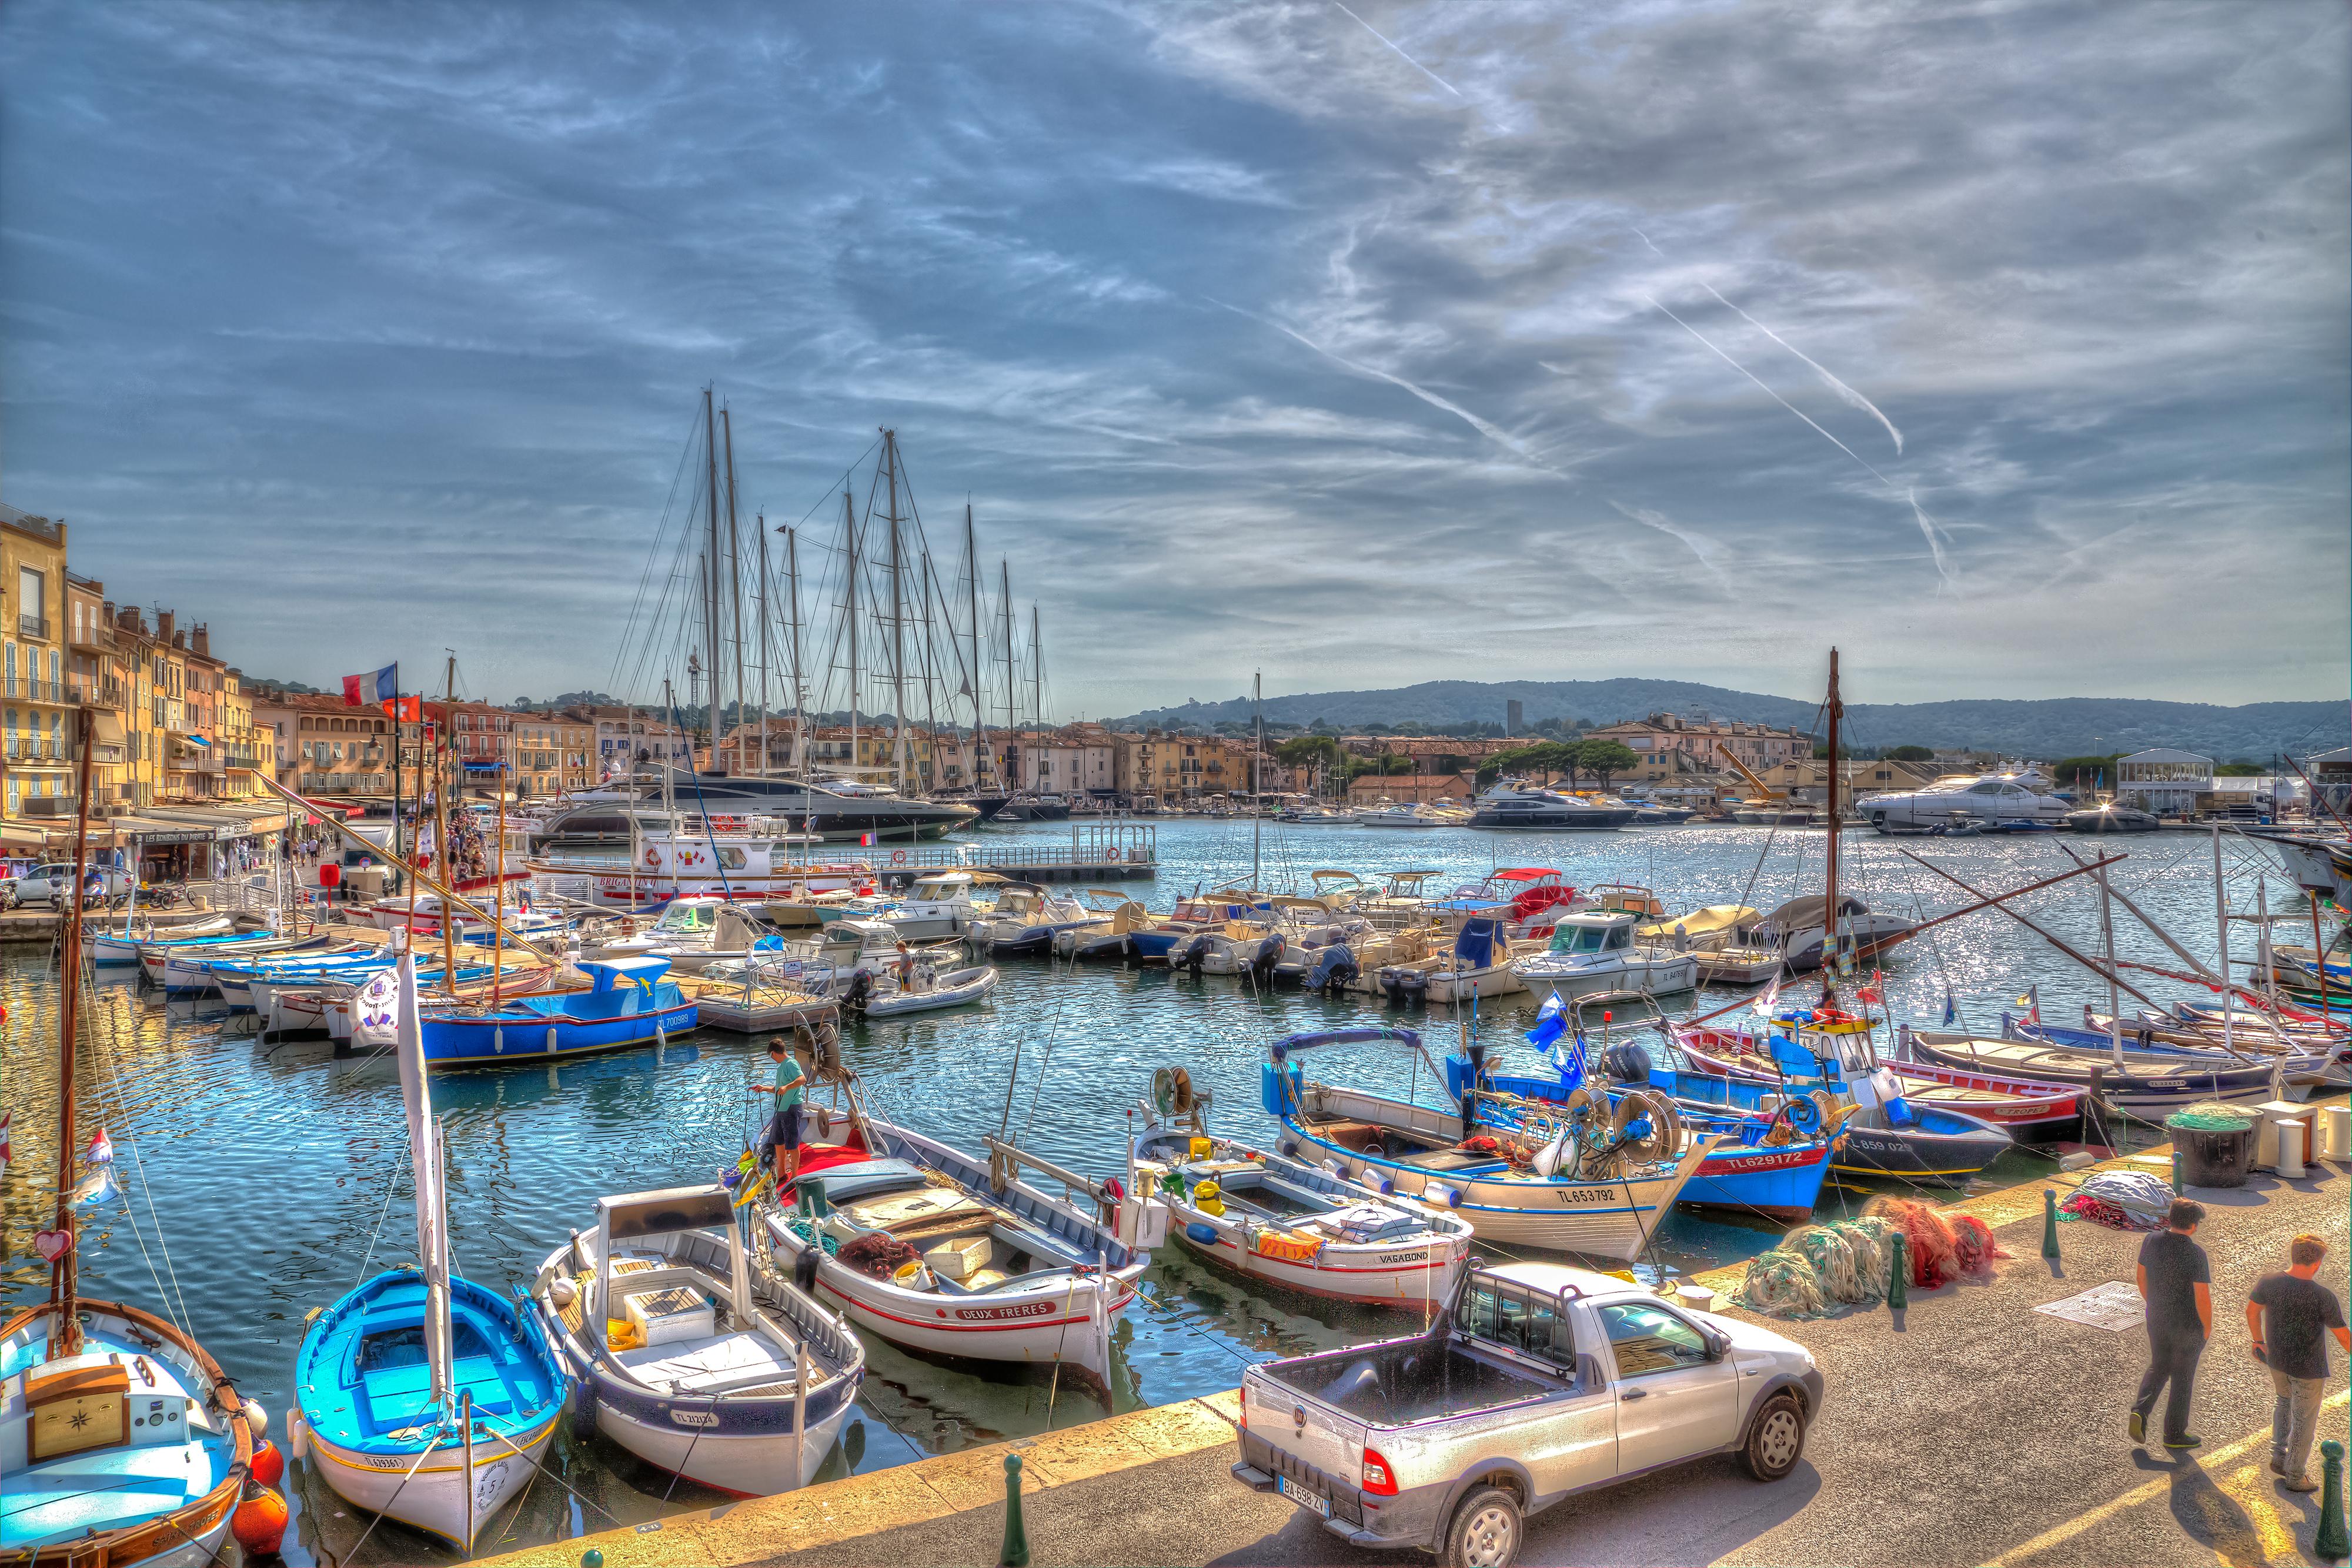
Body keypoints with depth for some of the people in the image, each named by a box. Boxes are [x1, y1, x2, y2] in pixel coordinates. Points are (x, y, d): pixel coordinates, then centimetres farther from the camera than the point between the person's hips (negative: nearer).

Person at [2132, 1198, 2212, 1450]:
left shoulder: (2151, 1241, -8)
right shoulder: (2195, 1253, -25)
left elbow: (2142, 1277, 4)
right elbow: (2203, 1298, -23)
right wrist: (2207, 1327, -5)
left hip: (2157, 1319, 5)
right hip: (2188, 1326, -5)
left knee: (2159, 1368, 23)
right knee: (2183, 1378, 13)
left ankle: (2140, 1411, 2)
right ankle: (2174, 1434, 26)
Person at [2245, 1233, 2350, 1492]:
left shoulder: (2268, 1282, -14)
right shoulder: (2323, 1297, -26)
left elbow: (2252, 1311, 1)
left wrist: (2259, 1341, 18)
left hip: (2276, 1359, 4)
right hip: (2308, 1368, -4)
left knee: (2284, 1402, 30)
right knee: (2304, 1420, 14)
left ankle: (2279, 1456, 31)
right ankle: (2295, 1476, 28)